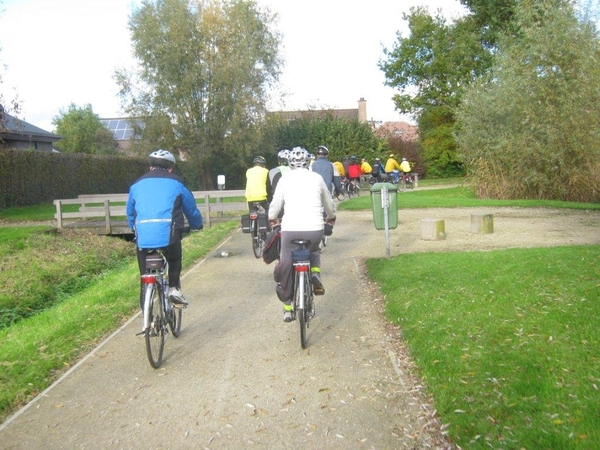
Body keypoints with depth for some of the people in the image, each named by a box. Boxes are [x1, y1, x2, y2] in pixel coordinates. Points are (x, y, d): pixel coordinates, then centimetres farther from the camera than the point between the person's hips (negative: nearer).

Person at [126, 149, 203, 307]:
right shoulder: (175, 182, 14)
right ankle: (174, 289, 11)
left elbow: (130, 212, 31)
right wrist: (197, 225, 40)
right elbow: (191, 208, 22)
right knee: (174, 260, 27)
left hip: (143, 235, 2)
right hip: (168, 233, -2)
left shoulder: (137, 185, 21)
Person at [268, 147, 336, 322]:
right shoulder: (316, 177, 11)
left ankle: (287, 308, 18)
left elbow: (275, 203, 14)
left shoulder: (285, 179, 8)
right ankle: (315, 274, 7)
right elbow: (328, 202, 23)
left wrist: (272, 219, 36)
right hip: (315, 228, 1)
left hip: (290, 229, -1)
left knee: (286, 265, 14)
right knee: (314, 251, 34)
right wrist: (331, 217, 43)